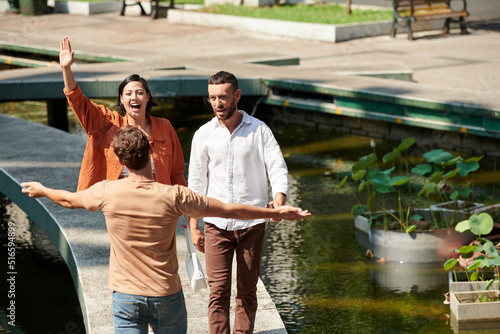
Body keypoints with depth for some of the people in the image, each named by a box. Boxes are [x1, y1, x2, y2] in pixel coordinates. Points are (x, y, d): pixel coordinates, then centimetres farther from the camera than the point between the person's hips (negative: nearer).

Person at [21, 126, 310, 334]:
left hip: (126, 296, 1)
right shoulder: (173, 197, -16)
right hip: (167, 296, -1)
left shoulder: (107, 193, -11)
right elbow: (230, 210, -10)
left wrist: (42, 190, 32)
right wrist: (277, 212, 0)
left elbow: (69, 199, 10)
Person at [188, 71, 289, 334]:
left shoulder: (259, 130, 1)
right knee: (218, 292, -4)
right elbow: (195, 183, 9)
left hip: (252, 222, 0)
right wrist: (194, 226, 6)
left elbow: (277, 167, -7)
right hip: (216, 223, 0)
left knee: (247, 291, 6)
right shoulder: (203, 135, 4)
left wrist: (279, 197, -29)